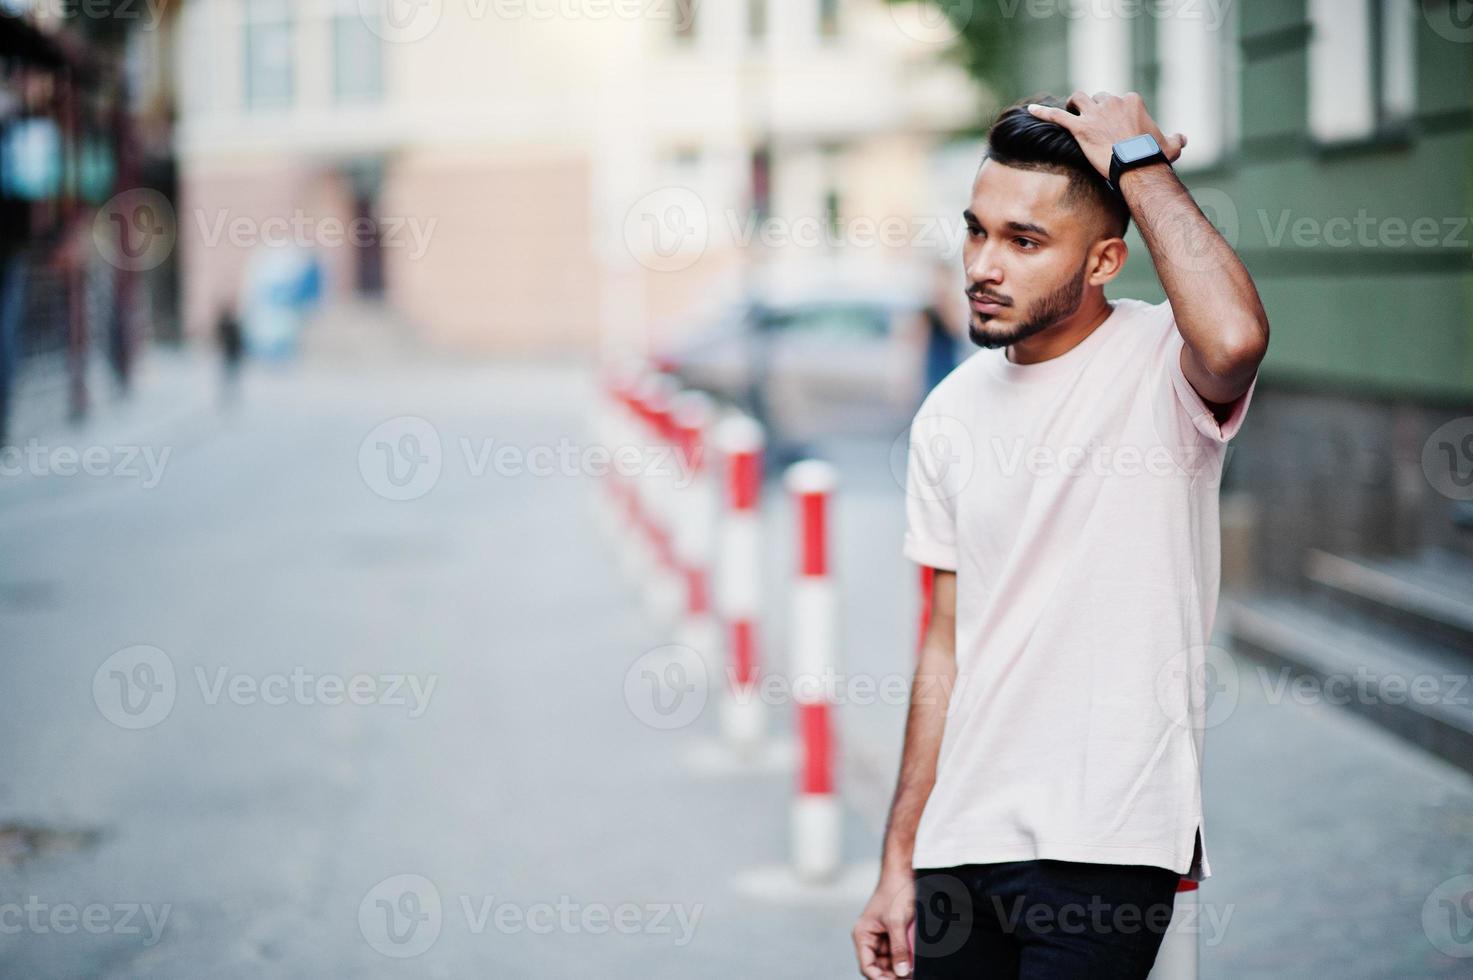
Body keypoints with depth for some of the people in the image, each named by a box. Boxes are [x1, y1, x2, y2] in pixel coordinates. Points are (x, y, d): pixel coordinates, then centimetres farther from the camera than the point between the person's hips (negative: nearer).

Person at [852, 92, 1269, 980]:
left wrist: (1138, 159, -20)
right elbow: (948, 647, 13)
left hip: (1102, 844, -6)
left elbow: (1236, 337, -34)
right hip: (962, 841, 6)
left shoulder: (1162, 364, -7)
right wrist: (900, 865, 12)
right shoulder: (952, 414, 9)